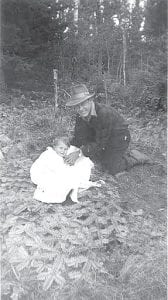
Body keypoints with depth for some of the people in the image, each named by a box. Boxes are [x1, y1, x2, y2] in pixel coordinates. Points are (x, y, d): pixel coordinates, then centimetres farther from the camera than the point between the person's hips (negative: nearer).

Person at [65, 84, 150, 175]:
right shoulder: (80, 116, -14)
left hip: (119, 137, -7)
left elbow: (100, 143, -34)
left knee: (113, 169, -5)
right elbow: (78, 137, -10)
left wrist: (79, 152, -38)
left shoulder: (104, 113, -37)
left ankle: (134, 157, 18)